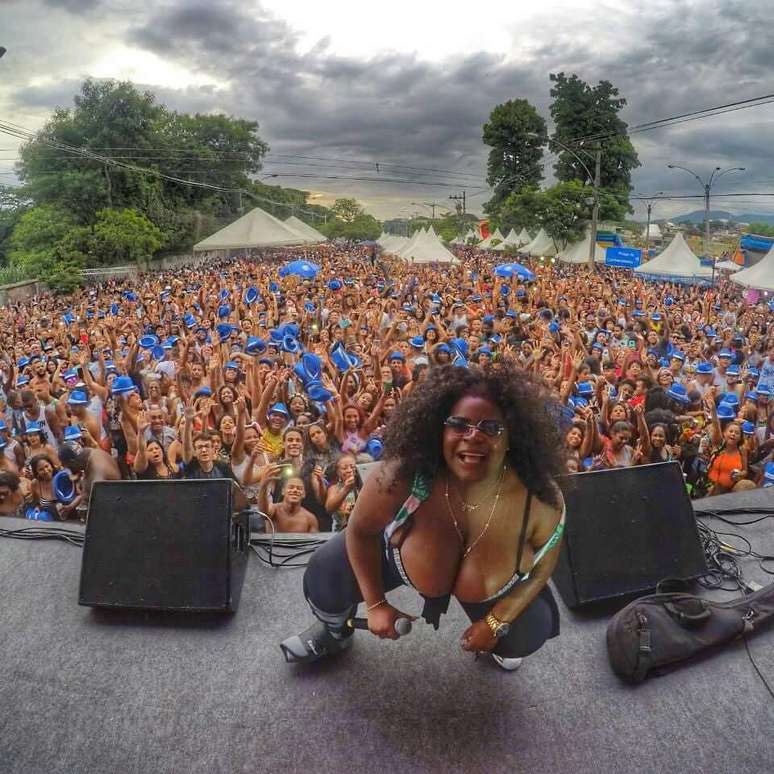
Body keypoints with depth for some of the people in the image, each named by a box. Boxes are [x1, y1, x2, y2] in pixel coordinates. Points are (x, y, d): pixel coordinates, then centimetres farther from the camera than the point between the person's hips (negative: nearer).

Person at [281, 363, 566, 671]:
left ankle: (495, 642, 37)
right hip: (407, 553, 0)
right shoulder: (406, 478, -40)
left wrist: (496, 622, -12)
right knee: (326, 572, -9)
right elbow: (361, 530, -18)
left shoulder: (540, 500, -36)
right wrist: (375, 604, -10)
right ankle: (335, 631, 30)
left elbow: (543, 564, -13)